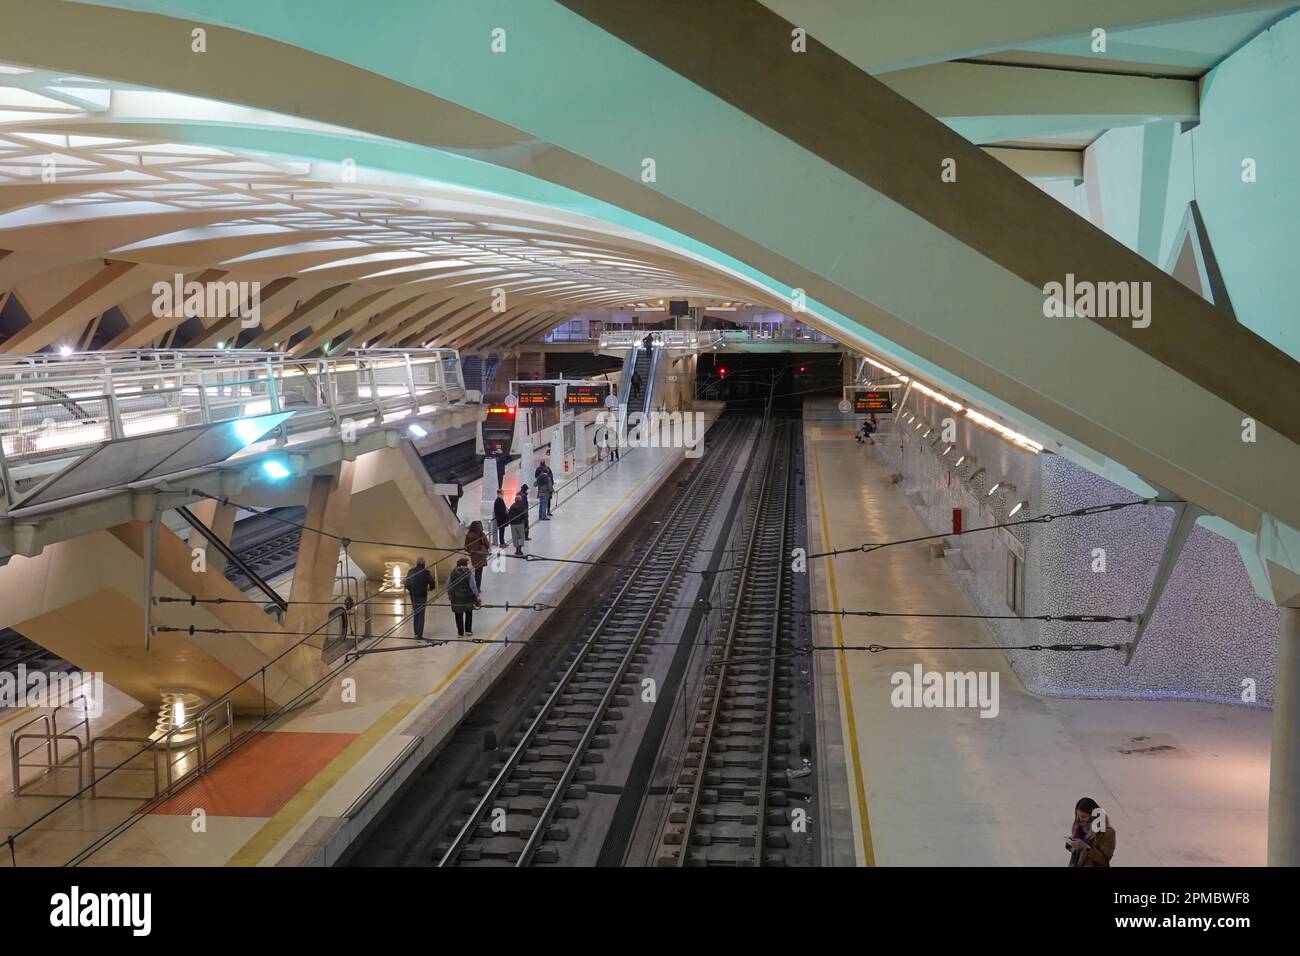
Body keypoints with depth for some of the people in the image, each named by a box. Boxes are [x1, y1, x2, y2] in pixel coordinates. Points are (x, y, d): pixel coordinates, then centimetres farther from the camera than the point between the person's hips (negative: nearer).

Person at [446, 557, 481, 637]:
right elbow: (473, 585, -13)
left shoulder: (453, 572, -2)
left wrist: (449, 594, 18)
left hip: (456, 597, 2)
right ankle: (468, 630, 23)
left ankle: (460, 632, 12)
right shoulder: (468, 573, -12)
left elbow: (448, 585, 4)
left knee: (458, 615, 9)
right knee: (469, 613, 19)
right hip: (467, 597, -2)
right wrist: (477, 596, -4)